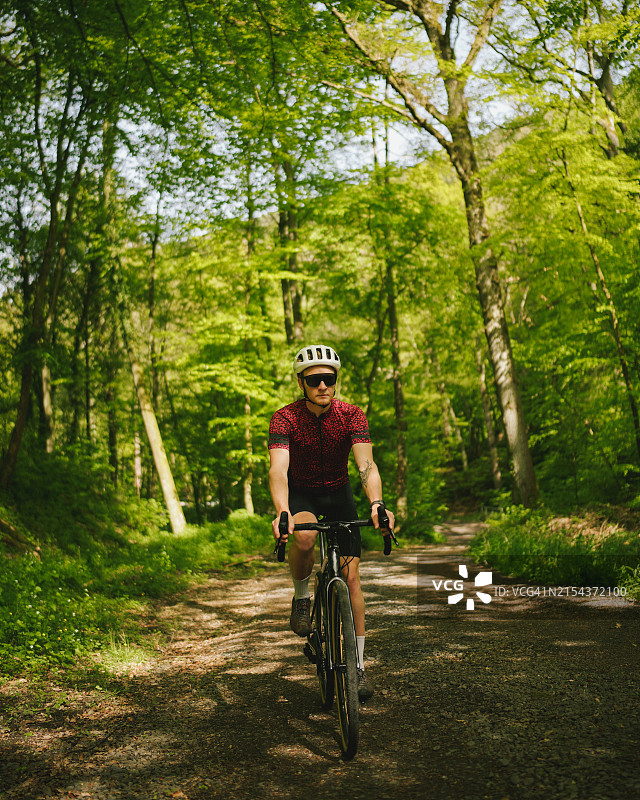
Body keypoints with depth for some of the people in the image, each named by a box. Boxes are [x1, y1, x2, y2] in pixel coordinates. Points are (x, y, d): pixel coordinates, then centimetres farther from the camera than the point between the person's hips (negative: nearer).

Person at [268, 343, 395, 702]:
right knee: (304, 536, -36)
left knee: (350, 575, -8)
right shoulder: (285, 418, -23)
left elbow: (367, 464, -33)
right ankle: (302, 596, -6)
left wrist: (377, 503, -52)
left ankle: (359, 665, 3)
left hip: (338, 494, 1)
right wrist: (282, 513, -54)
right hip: (300, 494, -1)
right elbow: (278, 470, -35)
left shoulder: (352, 416, -20)